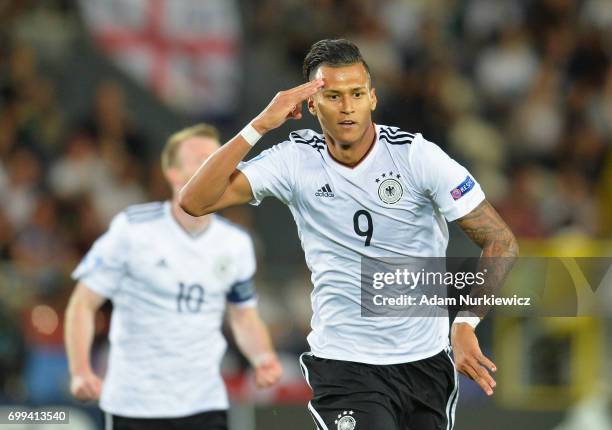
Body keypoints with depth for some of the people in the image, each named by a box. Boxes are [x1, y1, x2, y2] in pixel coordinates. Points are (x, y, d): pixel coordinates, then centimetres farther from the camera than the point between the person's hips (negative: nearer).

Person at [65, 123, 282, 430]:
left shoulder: (235, 243, 4)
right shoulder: (132, 230, -8)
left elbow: (244, 315, 18)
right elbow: (83, 304, -5)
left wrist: (263, 358, -3)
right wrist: (80, 372, -19)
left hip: (205, 405, 3)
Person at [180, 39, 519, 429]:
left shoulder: (416, 155, -9)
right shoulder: (296, 160, -5)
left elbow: (501, 242, -8)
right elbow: (195, 202, -13)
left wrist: (466, 323, -22)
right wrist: (260, 126, -19)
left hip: (427, 359, 1)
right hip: (343, 363, -1)